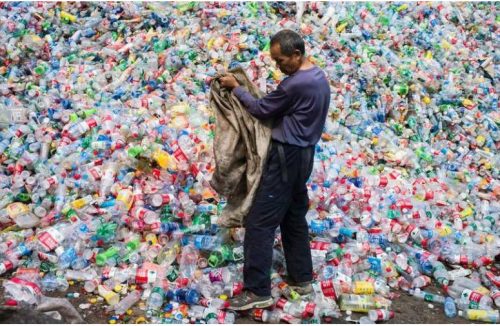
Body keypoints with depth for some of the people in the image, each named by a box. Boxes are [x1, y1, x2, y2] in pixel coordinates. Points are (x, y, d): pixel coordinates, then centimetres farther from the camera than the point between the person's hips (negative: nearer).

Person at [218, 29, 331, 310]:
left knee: (260, 223, -6)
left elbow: (262, 110, -12)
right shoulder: (320, 78, 10)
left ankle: (258, 291, -3)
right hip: (304, 154, 10)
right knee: (295, 218, 18)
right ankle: (302, 277, 26)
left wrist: (235, 88, 0)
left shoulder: (296, 84, -22)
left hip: (286, 157, -10)